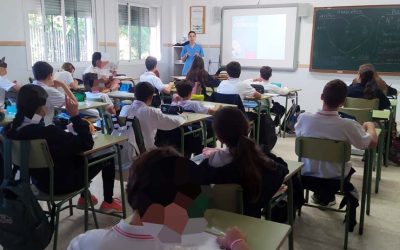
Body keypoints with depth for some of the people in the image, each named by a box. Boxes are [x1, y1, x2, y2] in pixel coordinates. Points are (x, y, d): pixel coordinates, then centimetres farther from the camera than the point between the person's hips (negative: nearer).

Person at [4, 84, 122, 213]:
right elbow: (87, 144, -27)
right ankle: (108, 202, 25)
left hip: (39, 181, 8)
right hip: (61, 183, -8)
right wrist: (75, 115, -26)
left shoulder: (12, 129, -11)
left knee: (79, 155, 29)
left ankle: (84, 197, 40)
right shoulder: (48, 132, -37)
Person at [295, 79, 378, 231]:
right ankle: (327, 196, 43)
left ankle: (320, 194, 46)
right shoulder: (348, 125, -25)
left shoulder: (304, 118, -20)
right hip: (335, 181, -1)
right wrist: (370, 126, 13)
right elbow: (372, 143, -8)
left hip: (306, 177, 1)